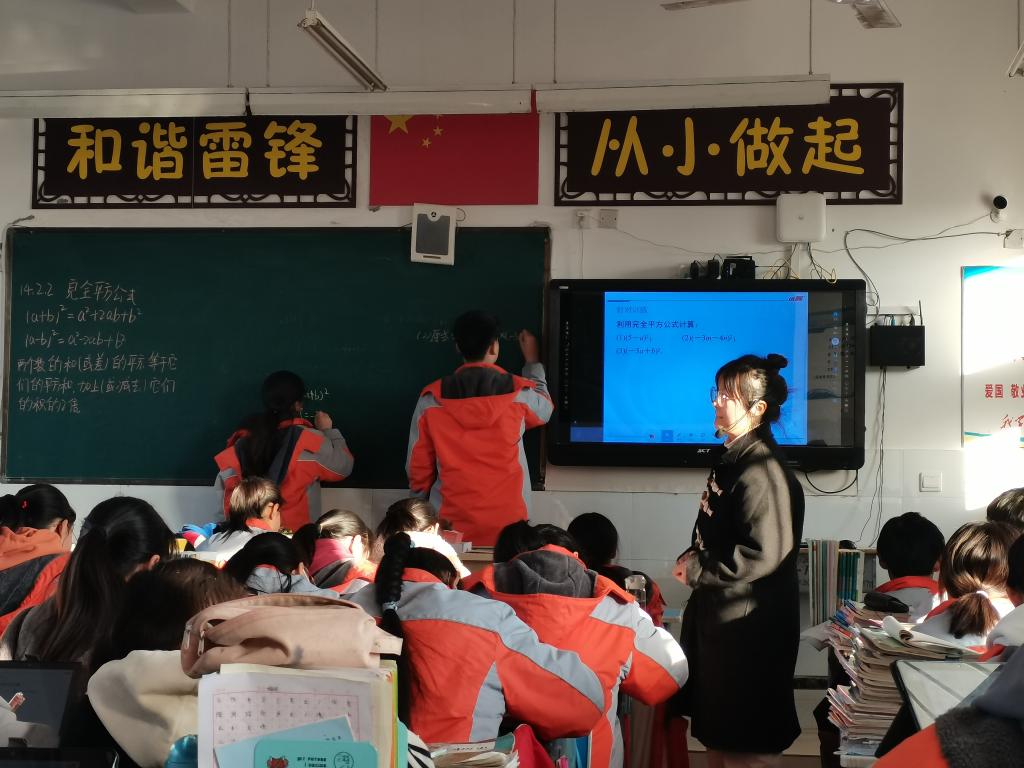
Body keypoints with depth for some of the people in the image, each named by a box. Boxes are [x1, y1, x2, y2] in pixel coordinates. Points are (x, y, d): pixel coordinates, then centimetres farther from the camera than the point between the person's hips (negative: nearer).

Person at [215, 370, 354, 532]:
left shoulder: (243, 441, 1)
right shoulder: (309, 441, -13)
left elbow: (225, 486, 5)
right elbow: (343, 466, -2)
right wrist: (328, 431, 11)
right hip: (297, 533, -5)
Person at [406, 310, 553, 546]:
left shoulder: (432, 399, -3)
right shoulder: (519, 393, -5)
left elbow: (417, 465, 2)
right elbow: (544, 410, 20)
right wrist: (533, 361, 32)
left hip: (450, 523, 1)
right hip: (507, 523, -1)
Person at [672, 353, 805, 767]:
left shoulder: (761, 469, -21)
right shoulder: (733, 458, 9)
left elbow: (764, 554, -26)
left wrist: (697, 570, -16)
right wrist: (695, 560, 0)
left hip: (749, 623, -10)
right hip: (721, 613, 10)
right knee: (716, 731, 19)